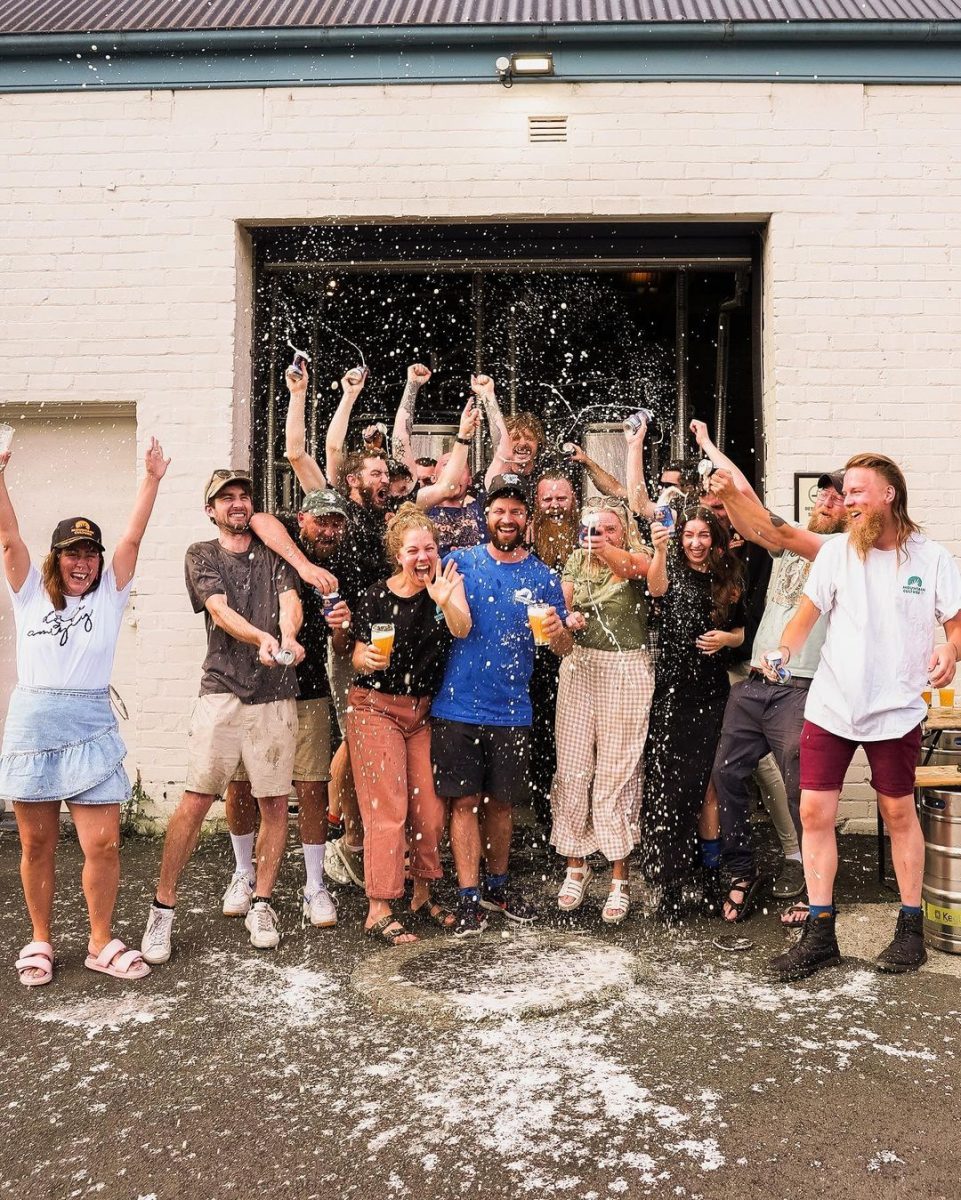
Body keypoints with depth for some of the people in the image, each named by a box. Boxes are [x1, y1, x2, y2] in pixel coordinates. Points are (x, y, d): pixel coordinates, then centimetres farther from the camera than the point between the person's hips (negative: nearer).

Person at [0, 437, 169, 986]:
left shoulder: (110, 595, 8)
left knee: (104, 843, -4)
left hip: (92, 728, 0)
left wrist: (152, 480, -4)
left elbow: (134, 537, 1)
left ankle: (101, 942, 14)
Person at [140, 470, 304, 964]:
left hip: (277, 695, 2)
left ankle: (261, 904, 19)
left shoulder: (274, 552, 14)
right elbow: (220, 610, -7)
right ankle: (162, 909, 9)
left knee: (275, 803, 4)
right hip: (222, 693, -2)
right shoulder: (201, 554, 9)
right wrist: (262, 638, -27)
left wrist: (287, 637, -26)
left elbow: (290, 600, -3)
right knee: (194, 802, -4)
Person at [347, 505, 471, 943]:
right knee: (387, 810, -7)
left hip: (424, 710, 3)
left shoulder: (447, 583, -3)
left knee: (430, 808, 6)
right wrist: (368, 660, -27)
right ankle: (378, 912, 1)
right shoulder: (376, 597, -9)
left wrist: (445, 601, -43)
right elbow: (358, 660, -3)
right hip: (376, 708, -3)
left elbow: (463, 629, -22)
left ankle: (423, 897, 25)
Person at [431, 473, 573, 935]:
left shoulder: (543, 577, 4)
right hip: (458, 707, -1)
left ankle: (497, 885, 31)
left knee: (500, 803, 13)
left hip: (511, 711, 1)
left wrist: (557, 631, -21)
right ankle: (469, 897, 12)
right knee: (465, 802, 2)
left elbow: (565, 648, 2)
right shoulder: (461, 561, 1)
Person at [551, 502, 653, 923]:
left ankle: (620, 878, 8)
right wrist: (568, 619, -11)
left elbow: (633, 567, -22)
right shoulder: (577, 561, 13)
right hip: (579, 667, 4)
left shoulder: (638, 558, 1)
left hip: (626, 670, -3)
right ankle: (576, 865, 18)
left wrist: (608, 552, -42)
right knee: (572, 768, 2)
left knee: (618, 771, -1)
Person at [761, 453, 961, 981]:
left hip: (896, 710, -1)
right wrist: (784, 650, -18)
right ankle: (819, 933, 12)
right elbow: (806, 614, 1)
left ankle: (911, 929, 27)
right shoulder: (837, 551, 2)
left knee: (899, 814, 9)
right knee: (814, 813, 0)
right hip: (830, 706, 2)